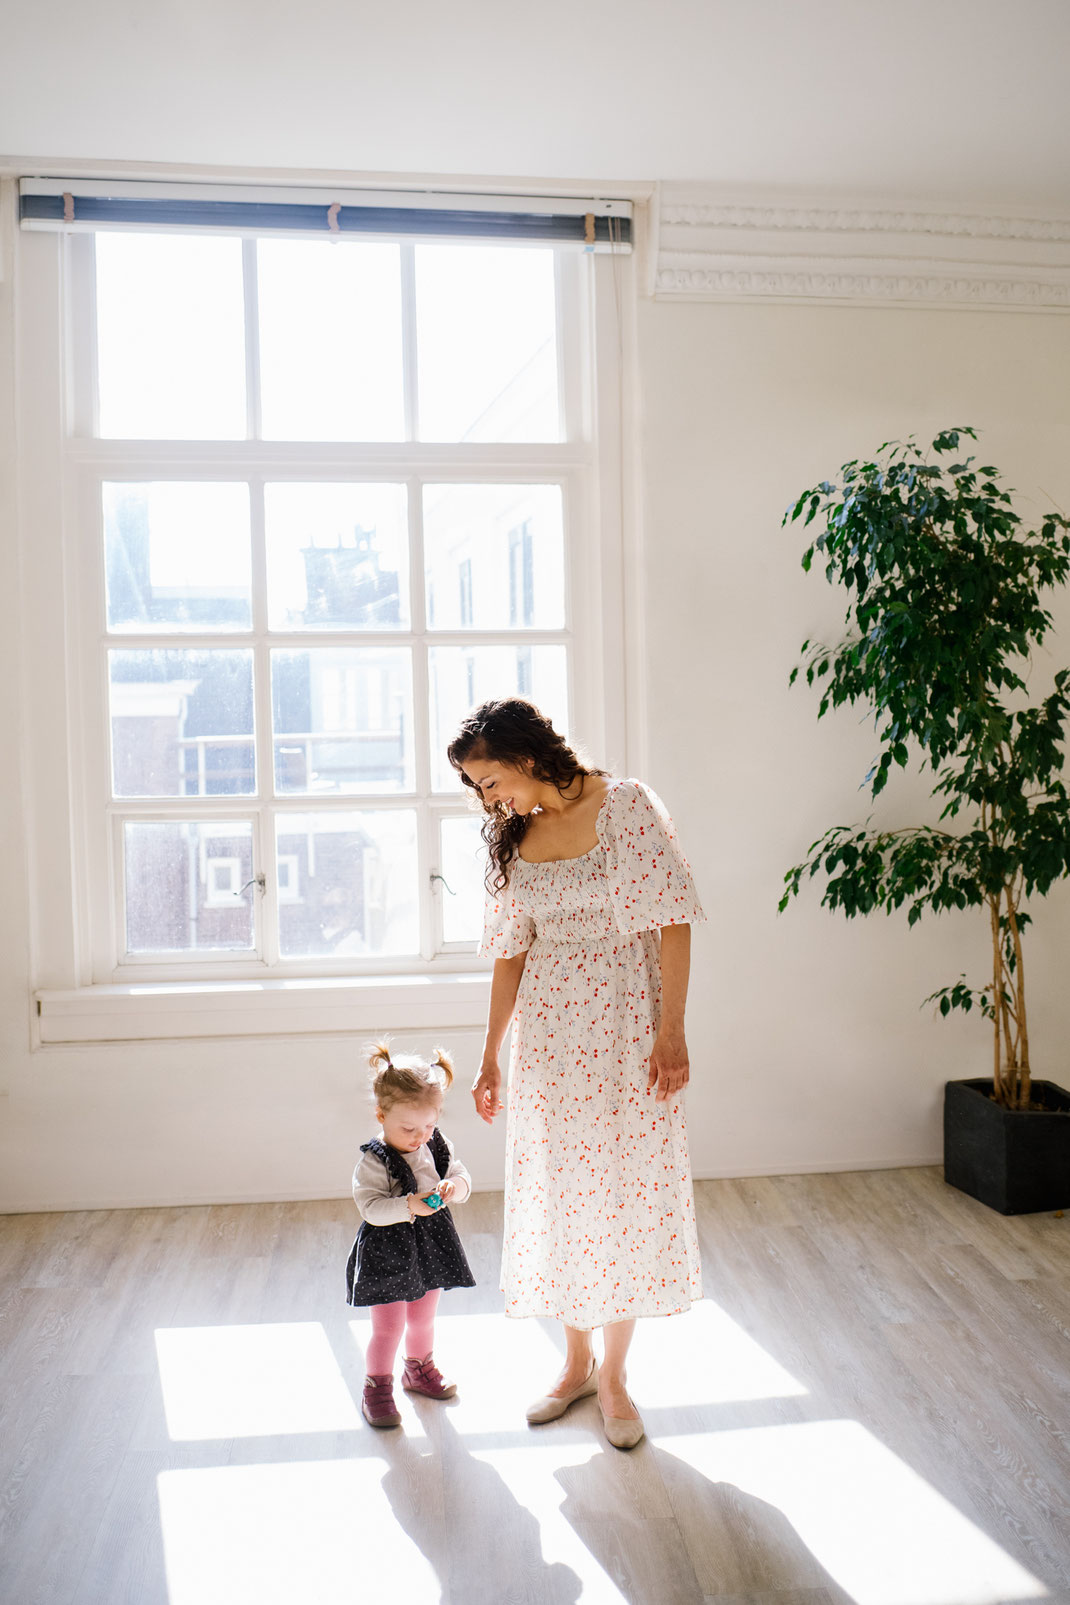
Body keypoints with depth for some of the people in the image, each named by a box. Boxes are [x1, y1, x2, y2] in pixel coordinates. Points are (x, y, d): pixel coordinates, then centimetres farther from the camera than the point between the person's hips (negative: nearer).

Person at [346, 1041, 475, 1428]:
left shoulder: (437, 1147, -3)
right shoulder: (374, 1161, -21)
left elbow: (462, 1178, 0)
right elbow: (370, 1207, -27)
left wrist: (453, 1187, -23)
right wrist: (408, 1206, -39)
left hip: (430, 1247, 6)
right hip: (388, 1254, -6)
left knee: (423, 1319, 23)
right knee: (388, 1327, 2)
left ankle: (420, 1369, 46)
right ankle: (377, 1387, 22)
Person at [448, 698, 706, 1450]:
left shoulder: (626, 806, -9)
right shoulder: (514, 837, 7)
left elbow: (672, 921, -10)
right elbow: (511, 954, 12)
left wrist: (671, 1031, -15)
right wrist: (491, 1057, 12)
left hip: (625, 1023, -4)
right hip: (547, 1031, 5)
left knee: (624, 1192, 4)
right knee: (555, 1196, 10)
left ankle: (614, 1375, 22)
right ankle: (576, 1364, 30)